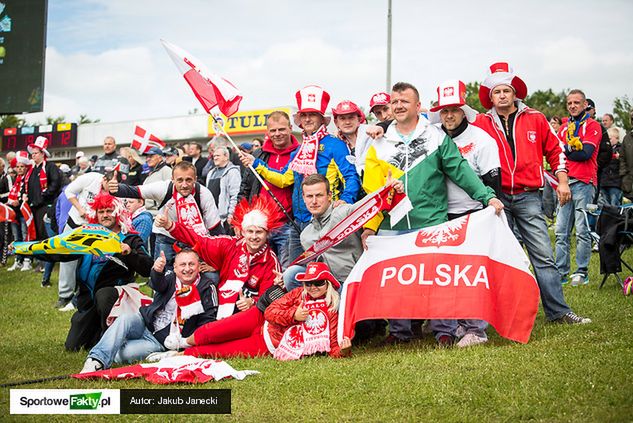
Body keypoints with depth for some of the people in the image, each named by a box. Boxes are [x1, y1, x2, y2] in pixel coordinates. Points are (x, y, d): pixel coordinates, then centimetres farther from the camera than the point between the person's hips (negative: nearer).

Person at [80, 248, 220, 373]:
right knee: (124, 319, -32)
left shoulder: (207, 287, -3)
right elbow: (158, 285, -20)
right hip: (144, 323, 3)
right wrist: (157, 271, -44)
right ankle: (97, 360, -36)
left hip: (162, 341, -3)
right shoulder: (171, 277, 3)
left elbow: (207, 321, -4)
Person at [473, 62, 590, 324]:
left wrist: (562, 181, 9)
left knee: (543, 254, -2)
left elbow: (555, 149, 13)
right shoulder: (482, 123, 3)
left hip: (528, 196, 0)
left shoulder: (534, 119, 6)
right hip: (497, 197, 0)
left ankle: (558, 311, 3)